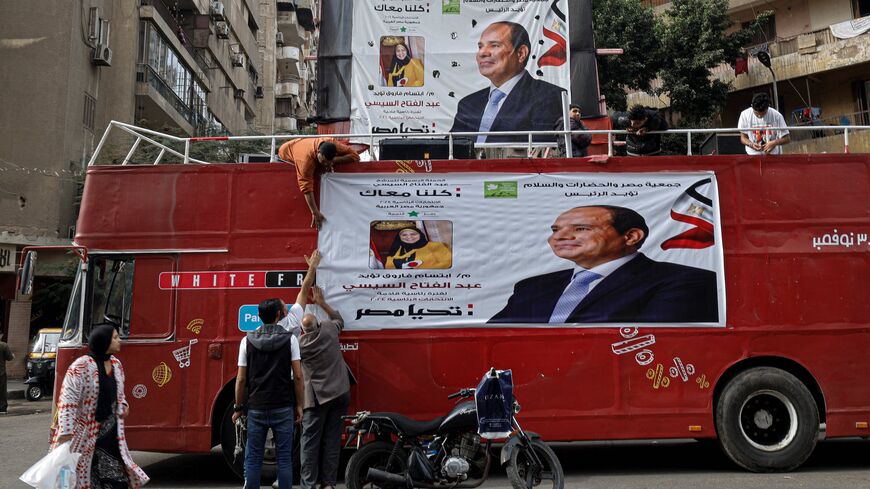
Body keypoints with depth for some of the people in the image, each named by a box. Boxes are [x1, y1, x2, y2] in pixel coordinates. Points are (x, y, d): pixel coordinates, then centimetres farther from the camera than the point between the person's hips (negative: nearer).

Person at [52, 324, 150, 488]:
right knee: (79, 475, 5)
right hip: (85, 435, -7)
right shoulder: (82, 366, -17)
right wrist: (66, 432, -28)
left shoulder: (116, 364, 7)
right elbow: (68, 400, -22)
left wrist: (123, 405, 4)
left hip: (111, 433, 7)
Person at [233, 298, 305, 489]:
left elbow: (241, 379, 1)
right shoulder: (289, 338, -4)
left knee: (253, 459, 9)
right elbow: (298, 376, -6)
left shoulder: (247, 340, 1)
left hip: (256, 409, 1)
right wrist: (299, 405, 2)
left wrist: (238, 407, 11)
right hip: (283, 408, -1)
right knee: (284, 459, 5)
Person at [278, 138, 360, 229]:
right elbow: (306, 187, -48)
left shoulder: (333, 144, -36)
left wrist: (333, 161, -44)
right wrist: (315, 213, -51)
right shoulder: (306, 158, -48)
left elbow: (355, 156, -34)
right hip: (286, 153, -5)